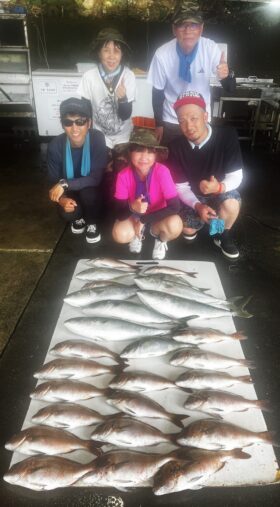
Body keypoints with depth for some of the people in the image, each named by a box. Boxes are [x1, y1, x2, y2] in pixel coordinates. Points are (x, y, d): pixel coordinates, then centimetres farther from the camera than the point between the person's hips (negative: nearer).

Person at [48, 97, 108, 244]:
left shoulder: (97, 138, -26)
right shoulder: (55, 145, -20)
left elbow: (95, 178, -29)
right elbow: (54, 181, -10)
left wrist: (64, 184, -37)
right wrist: (62, 198, -32)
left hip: (93, 189, -1)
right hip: (70, 192, 2)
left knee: (87, 191, -35)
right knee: (67, 213, -28)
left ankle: (92, 223, -2)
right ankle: (79, 217, 13)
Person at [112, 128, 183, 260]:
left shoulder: (162, 171, -25)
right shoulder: (124, 175, -20)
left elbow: (175, 206, -28)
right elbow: (120, 212, -19)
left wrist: (143, 220, -29)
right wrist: (132, 208, -43)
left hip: (157, 217, -1)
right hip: (134, 217, 1)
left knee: (175, 224, -34)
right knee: (119, 234, -30)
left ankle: (160, 239, 5)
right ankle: (137, 233, 10)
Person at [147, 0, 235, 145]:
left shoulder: (212, 49, -17)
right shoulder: (162, 54, -19)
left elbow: (230, 88, -14)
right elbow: (157, 92, -6)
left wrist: (225, 76, -36)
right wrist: (158, 124, 0)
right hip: (171, 121, -1)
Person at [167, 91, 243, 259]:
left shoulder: (227, 135, -25)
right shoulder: (176, 146, -18)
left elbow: (236, 176, -21)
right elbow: (180, 186, -13)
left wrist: (219, 187, -44)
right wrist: (197, 206, -31)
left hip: (222, 191, -2)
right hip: (194, 196, 2)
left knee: (231, 204, -34)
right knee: (188, 232, -7)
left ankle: (223, 234, 0)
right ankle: (200, 219, 31)